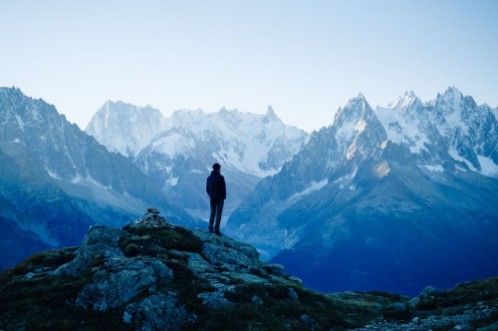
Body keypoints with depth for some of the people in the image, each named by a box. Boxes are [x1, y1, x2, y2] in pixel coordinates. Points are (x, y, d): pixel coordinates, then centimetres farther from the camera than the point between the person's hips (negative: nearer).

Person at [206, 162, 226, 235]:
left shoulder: (209, 178, 5)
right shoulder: (220, 177, -14)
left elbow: (207, 189, 9)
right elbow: (223, 188, -14)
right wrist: (224, 197, -1)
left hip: (212, 198, 6)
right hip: (219, 198, -6)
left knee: (212, 212, 17)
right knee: (218, 213, -3)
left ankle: (210, 228, 17)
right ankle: (216, 229, -7)